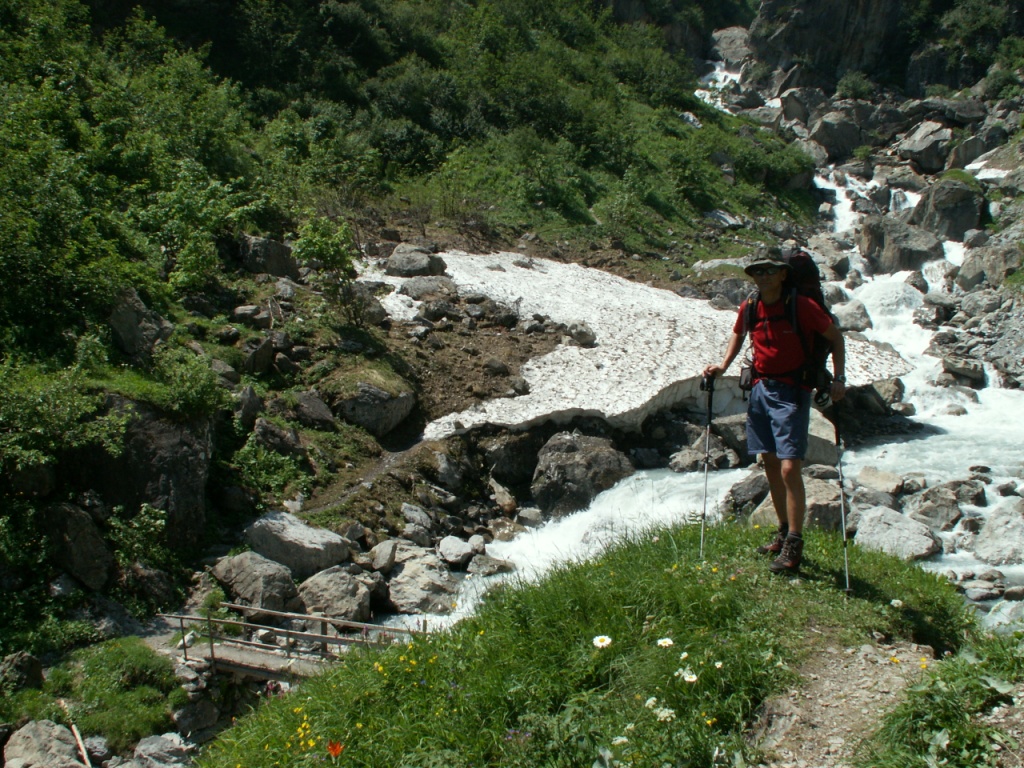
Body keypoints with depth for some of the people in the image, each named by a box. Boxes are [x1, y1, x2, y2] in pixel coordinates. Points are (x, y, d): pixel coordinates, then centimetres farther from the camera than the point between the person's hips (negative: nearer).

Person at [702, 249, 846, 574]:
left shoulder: (801, 306, -11)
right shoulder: (749, 308, 4)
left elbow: (835, 337, -1)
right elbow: (738, 335, 24)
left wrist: (838, 379, -10)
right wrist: (723, 366, 10)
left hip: (792, 392, -6)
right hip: (760, 389, 6)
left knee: (789, 469, -12)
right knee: (770, 466, 13)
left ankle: (794, 547, -7)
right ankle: (784, 532, 28)